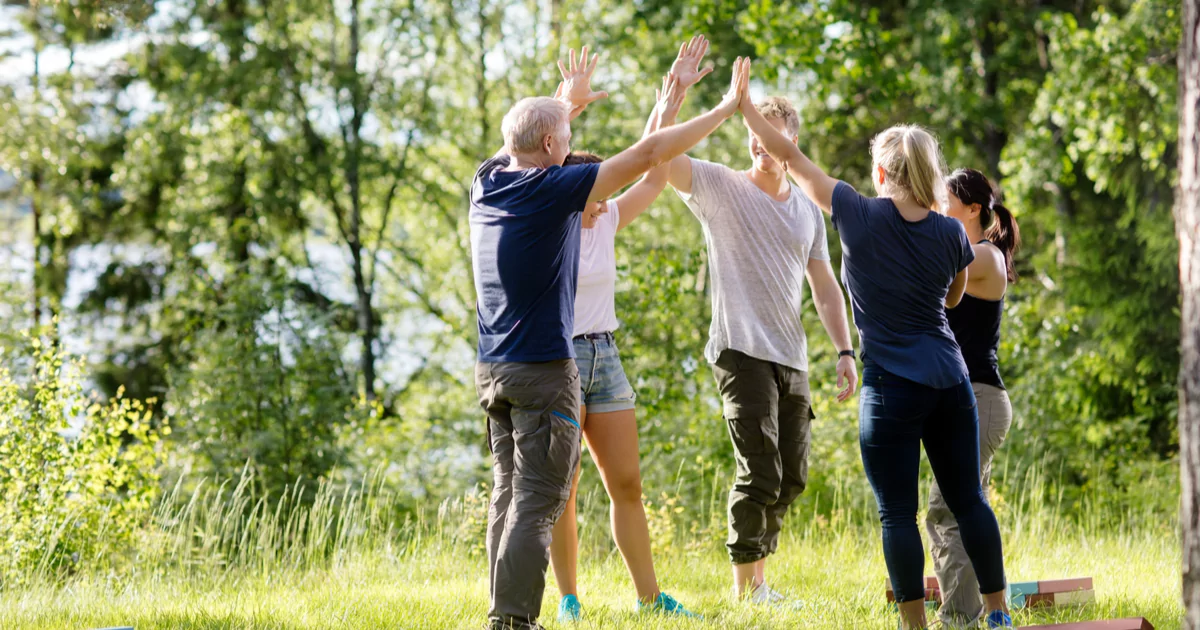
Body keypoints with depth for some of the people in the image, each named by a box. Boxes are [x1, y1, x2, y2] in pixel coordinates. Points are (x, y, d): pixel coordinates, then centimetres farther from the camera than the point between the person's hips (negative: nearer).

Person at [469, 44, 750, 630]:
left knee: (509, 497, 11)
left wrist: (567, 101, 47)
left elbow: (520, 141, 32)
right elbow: (647, 153, -11)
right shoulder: (552, 188, -13)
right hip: (543, 370, -8)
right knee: (536, 504, -8)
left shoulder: (488, 182, 7)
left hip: (491, 371, 8)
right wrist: (728, 107, -4)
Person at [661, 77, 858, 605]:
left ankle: (758, 576, 23)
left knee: (792, 477, 10)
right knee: (760, 471, -12)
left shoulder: (808, 210, 15)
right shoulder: (720, 187, -1)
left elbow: (824, 286, 17)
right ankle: (746, 586, -5)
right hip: (742, 352, -6)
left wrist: (845, 351, 9)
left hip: (792, 360, 6)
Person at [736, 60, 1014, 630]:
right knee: (968, 499, 13)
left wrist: (743, 104, 12)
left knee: (898, 514, 1)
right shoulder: (950, 234, 1)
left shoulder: (858, 216, -8)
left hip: (892, 389, -4)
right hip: (950, 381, 4)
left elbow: (789, 156, 1)